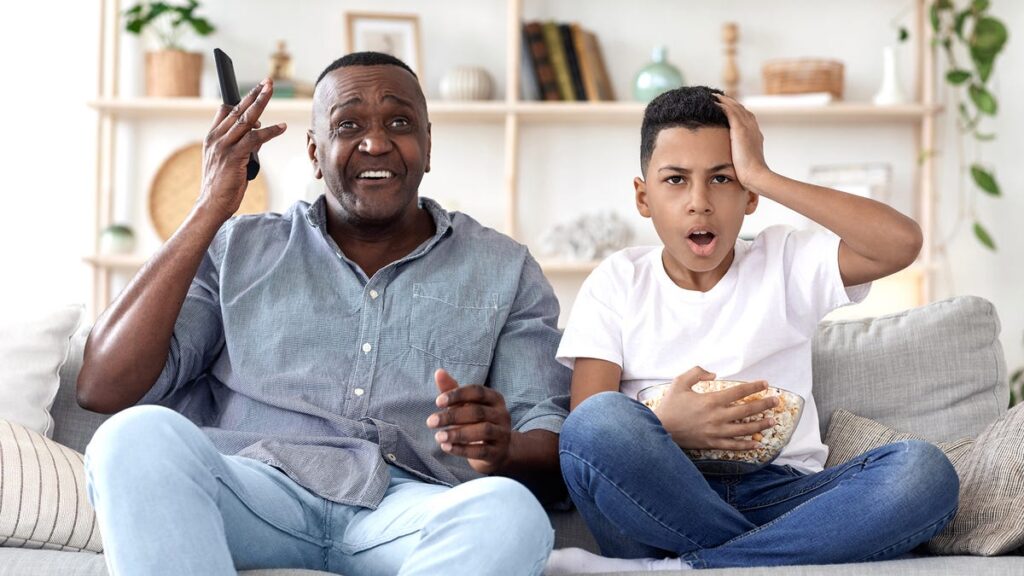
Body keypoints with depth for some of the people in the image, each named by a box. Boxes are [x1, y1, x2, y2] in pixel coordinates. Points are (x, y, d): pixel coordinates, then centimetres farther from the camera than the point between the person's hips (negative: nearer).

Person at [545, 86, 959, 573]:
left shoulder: (786, 262, 13)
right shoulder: (617, 282, 12)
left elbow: (902, 242, -7)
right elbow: (585, 429, 1)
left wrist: (762, 175, -5)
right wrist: (664, 428, -22)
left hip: (781, 493, 2)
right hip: (661, 503, -1)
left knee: (924, 472, -27)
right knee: (600, 420, -33)